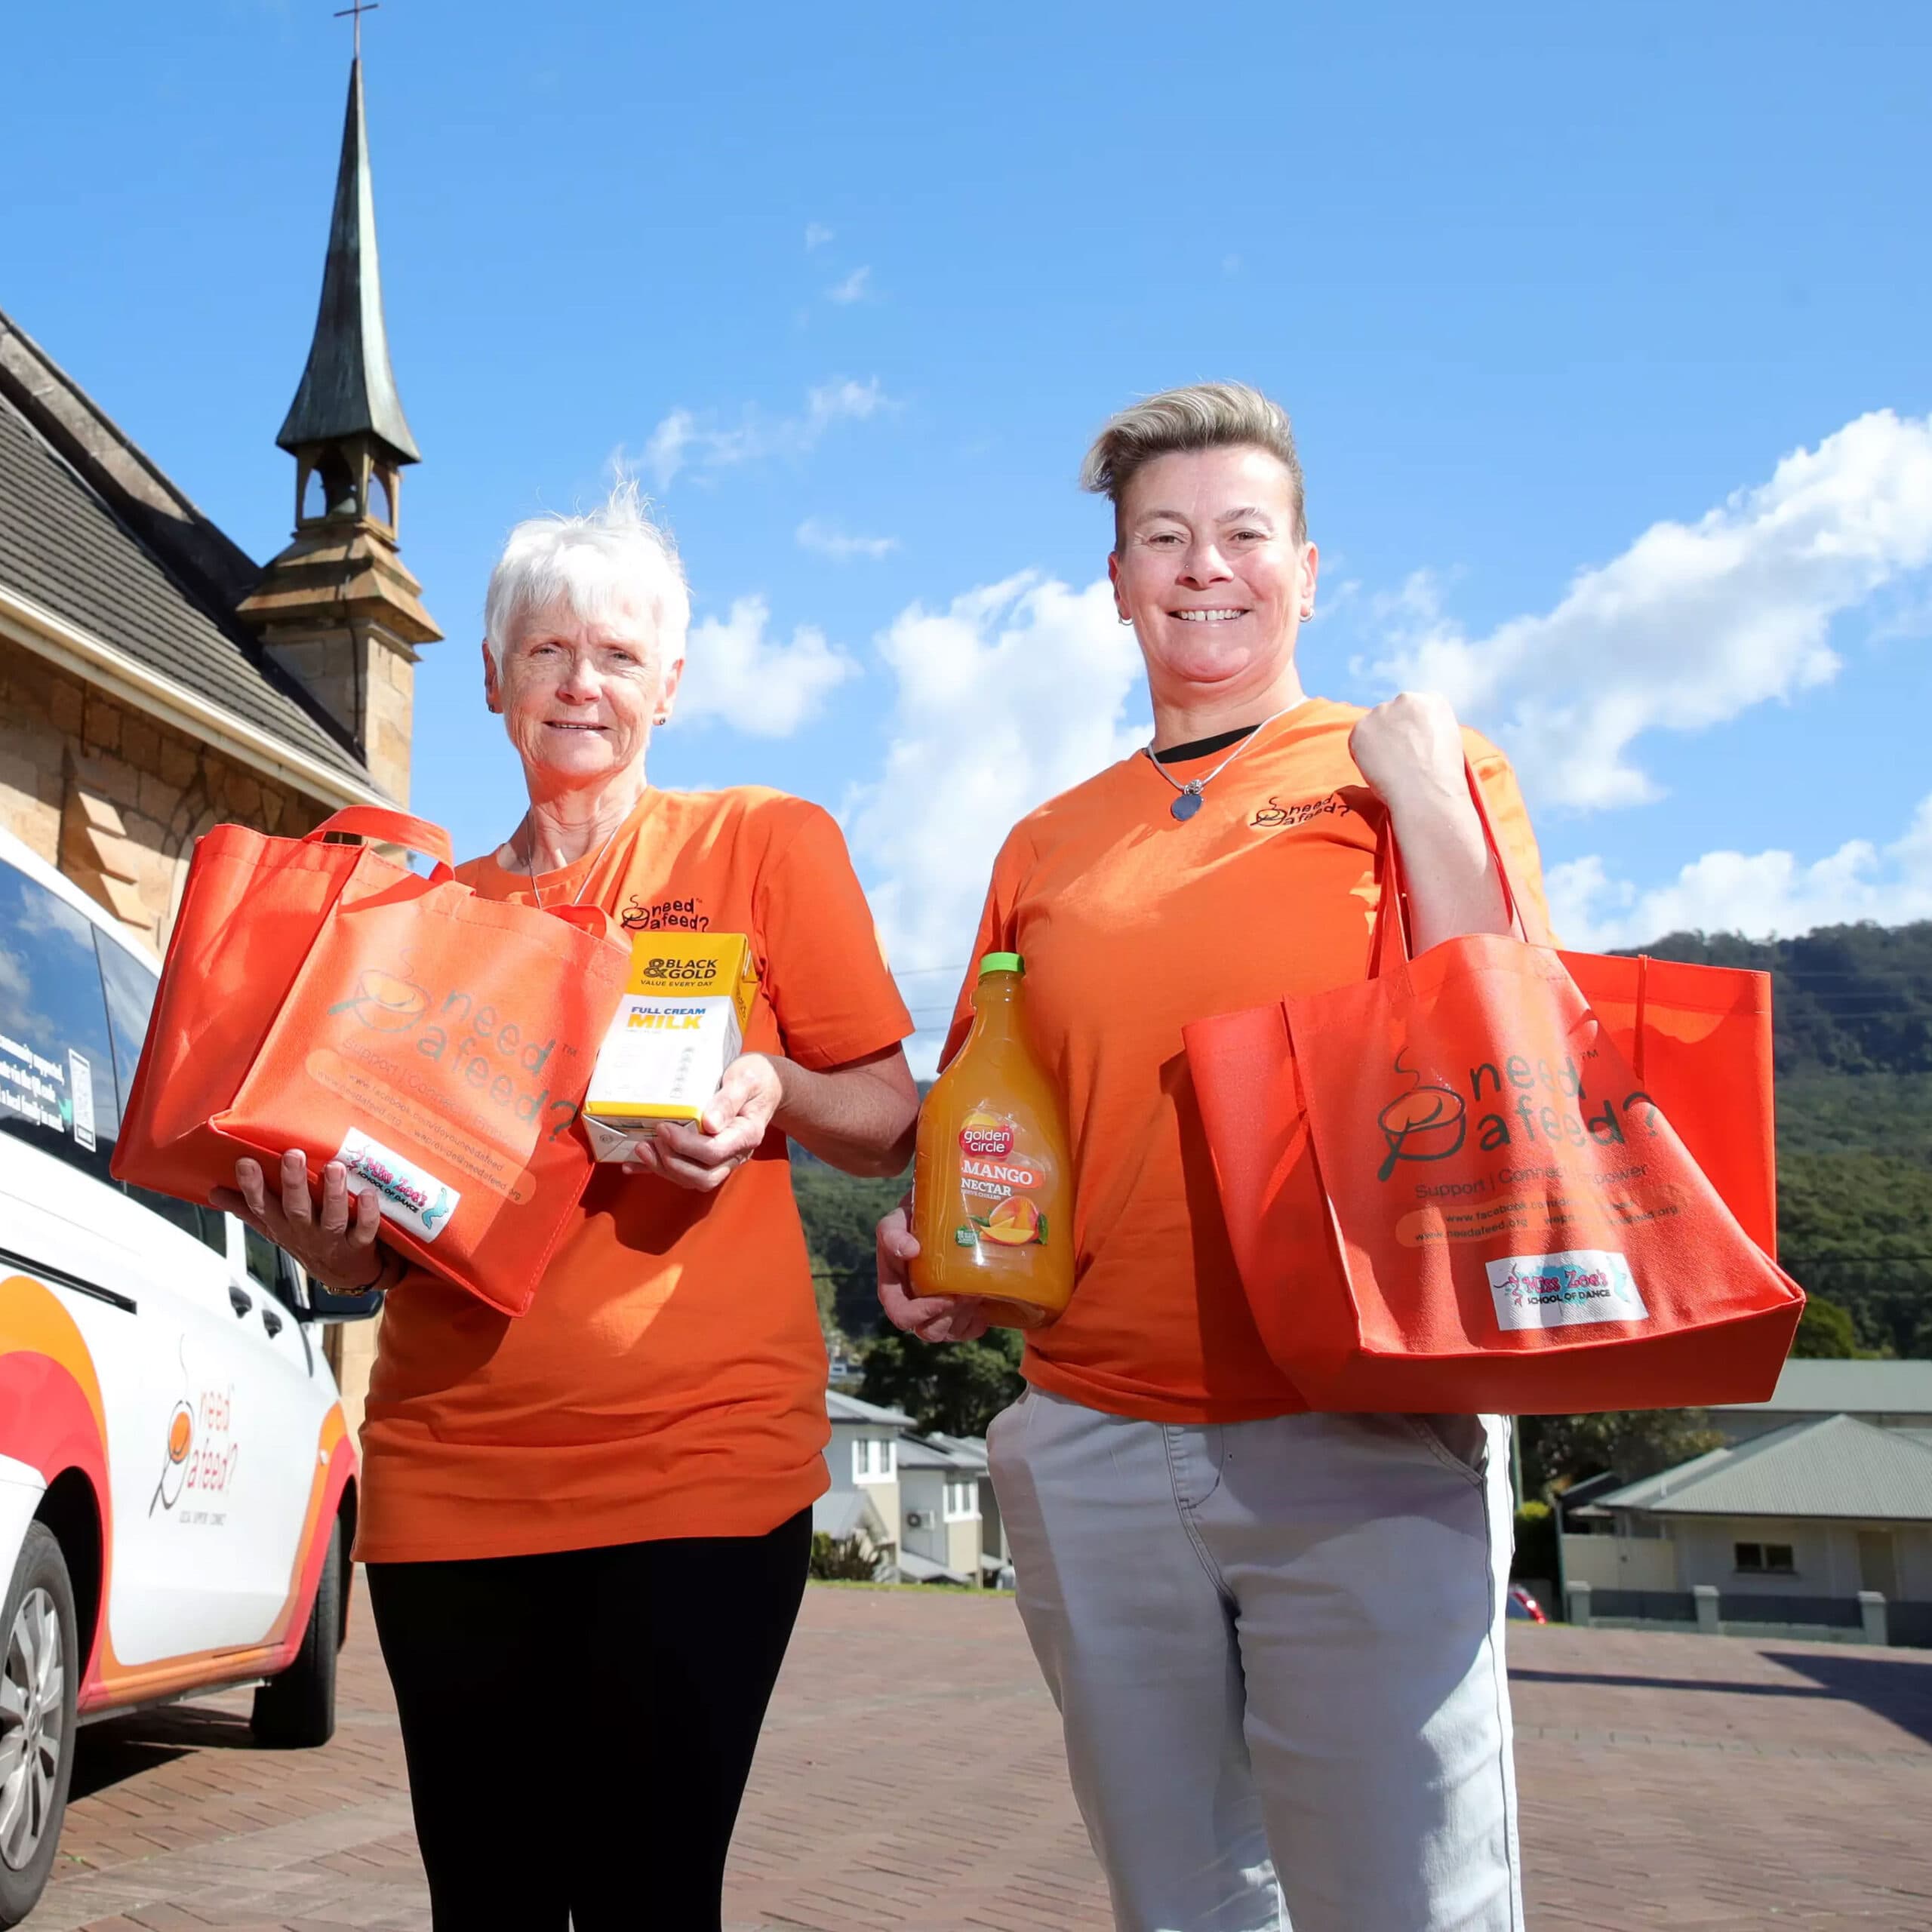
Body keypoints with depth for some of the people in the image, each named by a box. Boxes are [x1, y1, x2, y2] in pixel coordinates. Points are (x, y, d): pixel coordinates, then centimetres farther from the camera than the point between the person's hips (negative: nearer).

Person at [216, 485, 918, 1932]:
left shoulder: (766, 845, 3)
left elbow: (890, 1127, 4)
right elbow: (382, 1232, 17)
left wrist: (772, 1094, -16)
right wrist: (327, 1237, -5)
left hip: (696, 1464, -3)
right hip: (448, 1473, 4)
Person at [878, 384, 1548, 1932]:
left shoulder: (1420, 768, 5)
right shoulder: (1048, 846, 14)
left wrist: (1422, 797, -9)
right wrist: (936, 1249, 2)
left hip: (1360, 1442, -3)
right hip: (1092, 1449, 4)